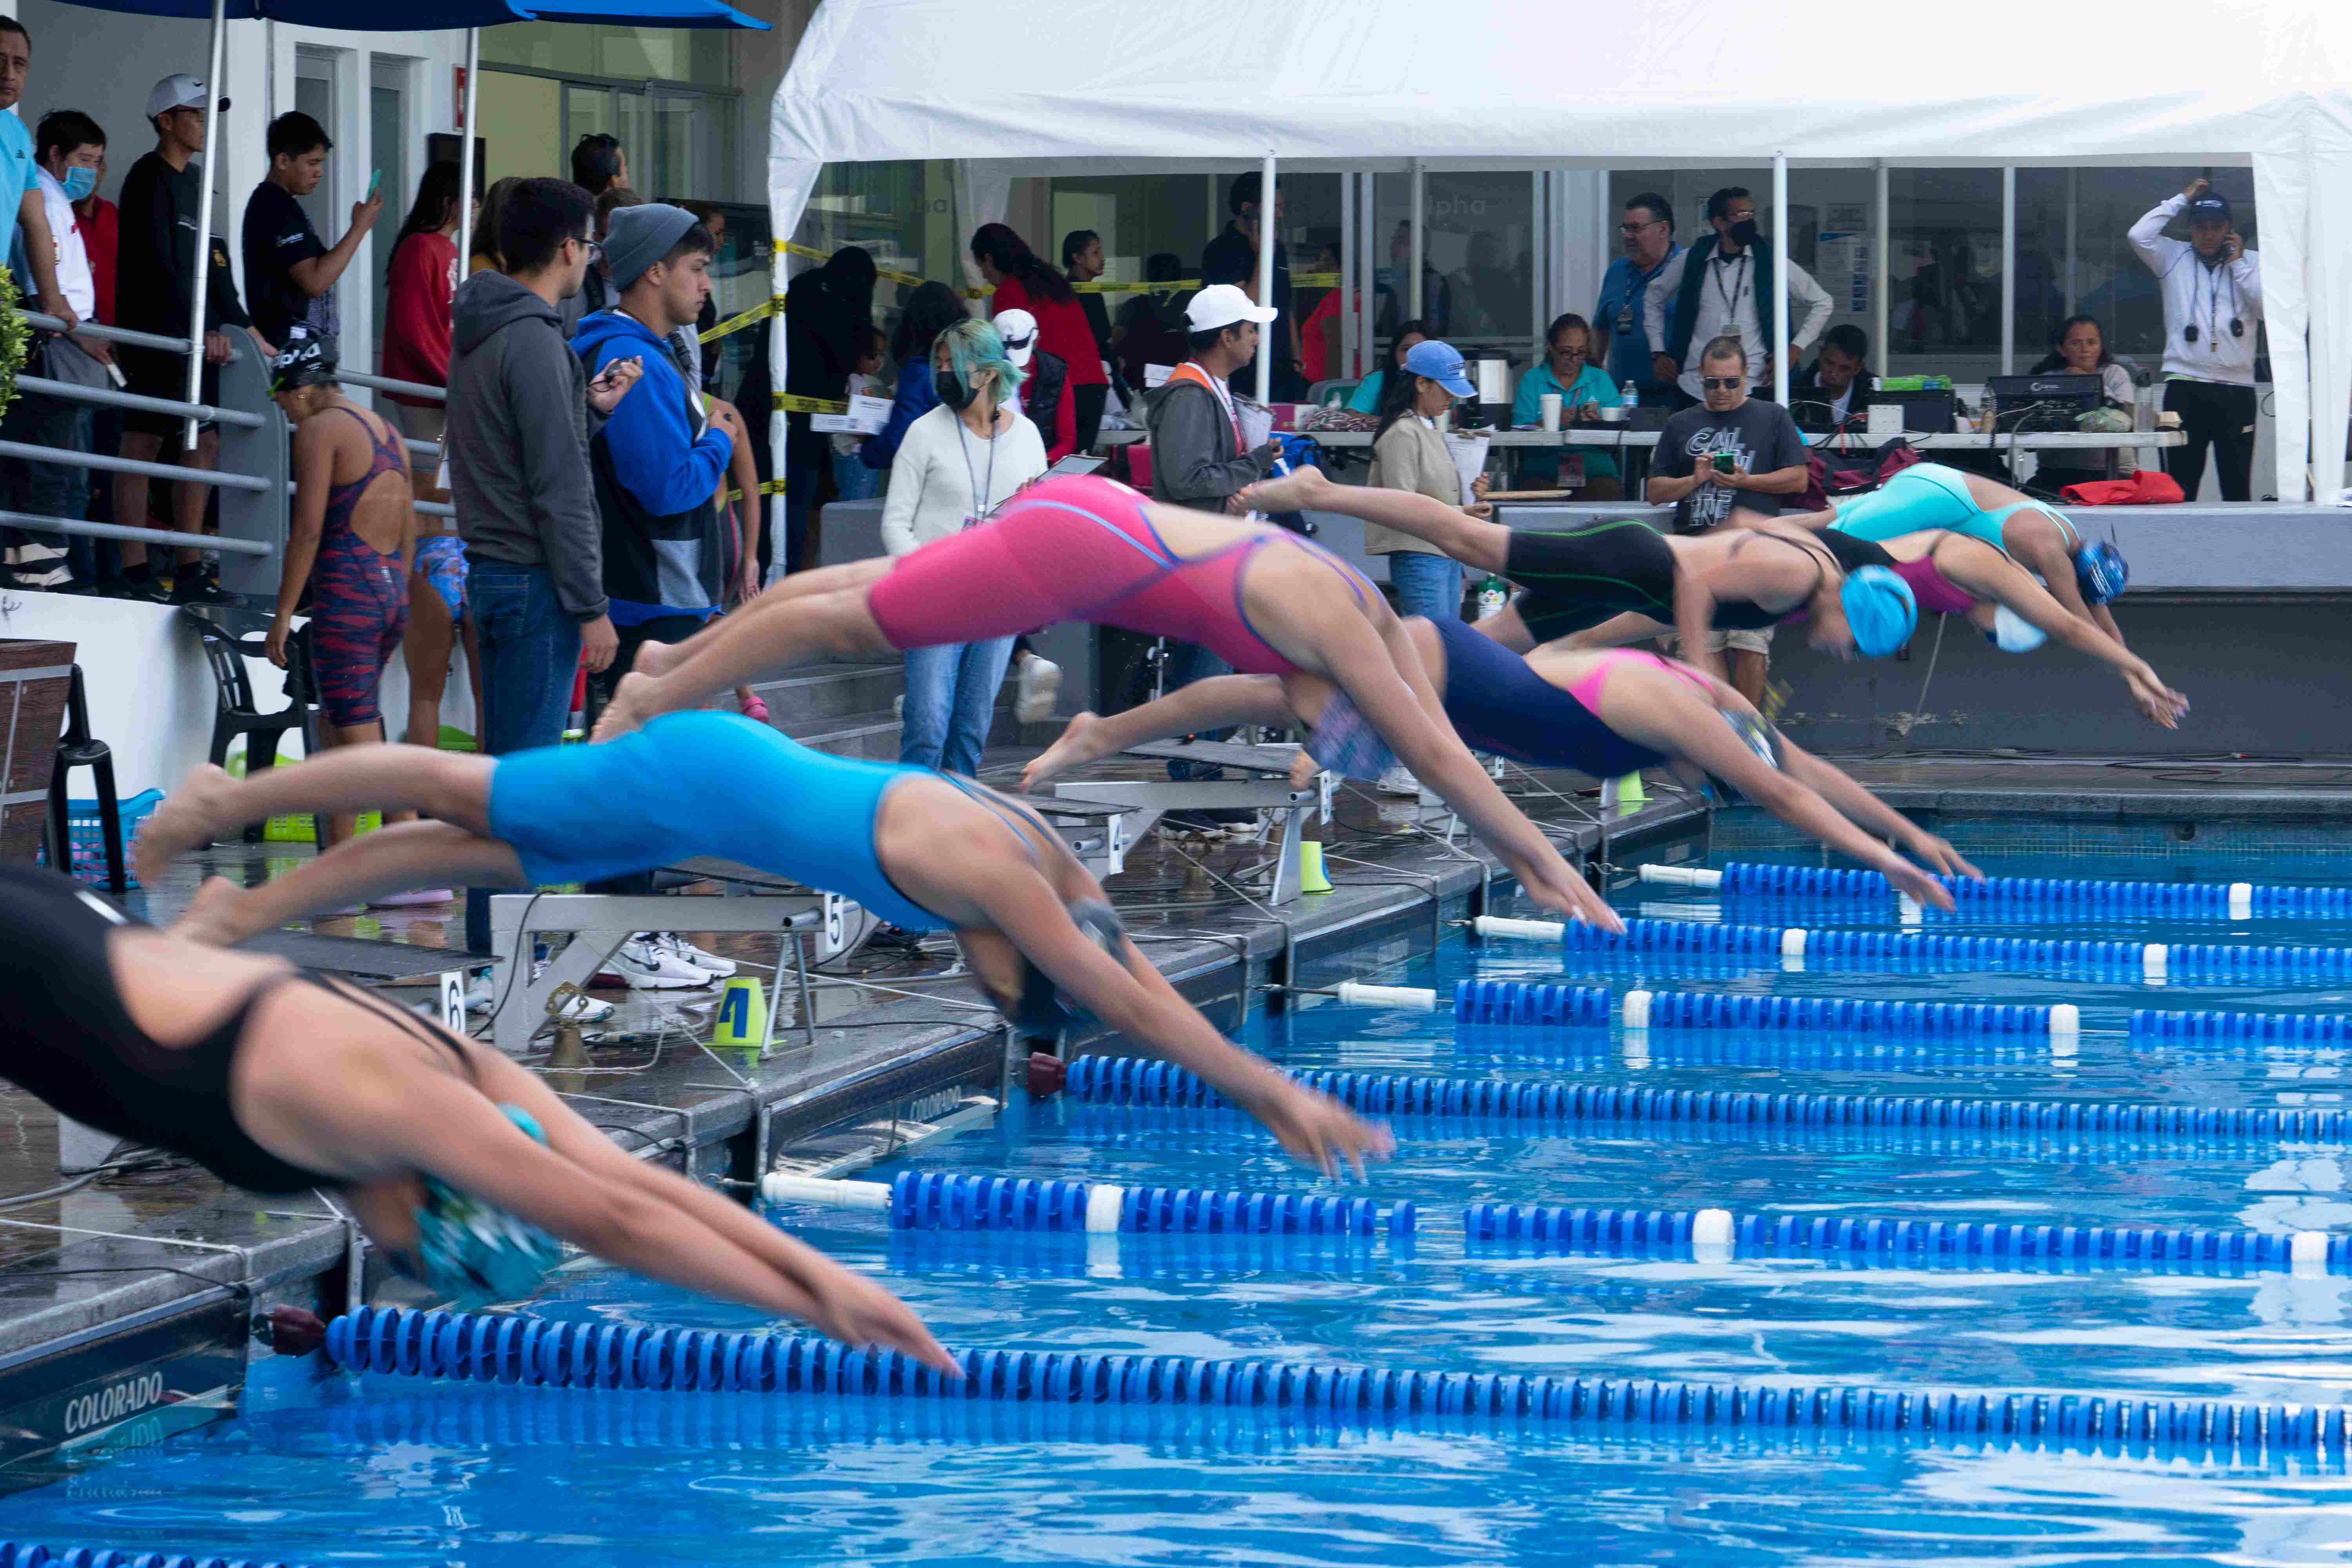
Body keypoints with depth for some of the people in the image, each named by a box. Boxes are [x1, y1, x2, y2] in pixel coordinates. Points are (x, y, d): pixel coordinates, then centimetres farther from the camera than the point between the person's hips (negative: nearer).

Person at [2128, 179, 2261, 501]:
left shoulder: (2252, 262, 14)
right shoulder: (2174, 257, 11)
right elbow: (2139, 235, -6)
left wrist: (2238, 264, 1)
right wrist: (2182, 199, 3)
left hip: (2237, 390, 1)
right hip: (2185, 388, -1)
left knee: (2238, 488, 2)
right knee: (2179, 488, -7)